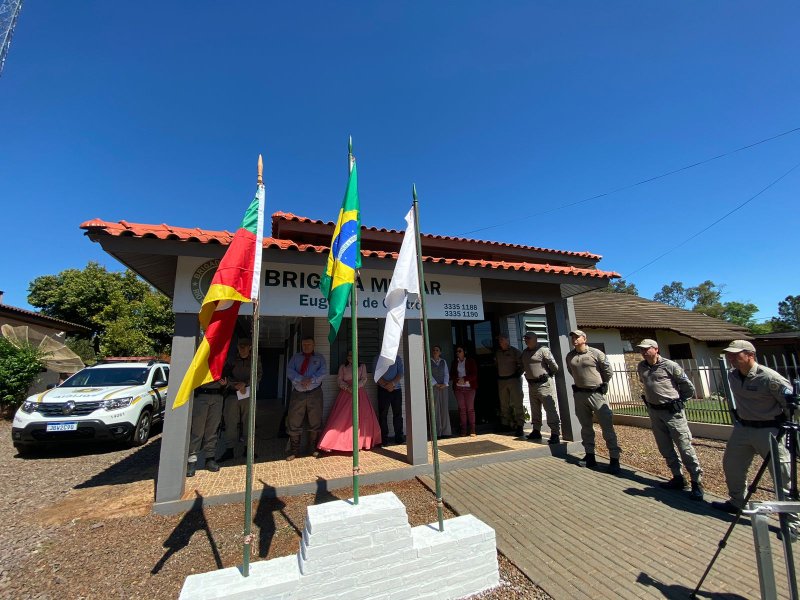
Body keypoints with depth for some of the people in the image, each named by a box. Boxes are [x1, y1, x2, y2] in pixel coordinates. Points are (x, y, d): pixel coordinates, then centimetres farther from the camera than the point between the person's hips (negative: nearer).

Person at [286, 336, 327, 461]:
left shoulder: (319, 358, 10)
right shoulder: (295, 357, 12)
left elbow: (323, 370, -6)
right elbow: (289, 371, -3)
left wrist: (311, 379, -20)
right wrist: (301, 379, -19)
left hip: (314, 393, 0)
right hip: (297, 393, 1)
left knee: (315, 422, 6)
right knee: (294, 422, 1)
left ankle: (314, 448, 22)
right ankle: (294, 450, 13)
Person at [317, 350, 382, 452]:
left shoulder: (362, 366, 11)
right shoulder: (342, 367, 13)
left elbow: (364, 379, 2)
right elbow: (340, 380, 4)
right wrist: (347, 387, -13)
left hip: (359, 393, 1)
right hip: (345, 393, 0)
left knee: (362, 417, -5)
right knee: (342, 418, -8)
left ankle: (362, 442, 5)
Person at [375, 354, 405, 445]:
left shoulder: (398, 359, 10)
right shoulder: (378, 359, 6)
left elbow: (401, 373, 1)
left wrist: (392, 383, -14)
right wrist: (386, 385, -11)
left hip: (396, 389, 1)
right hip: (383, 390, -1)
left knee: (398, 414, 2)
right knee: (383, 414, -1)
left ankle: (399, 437, 10)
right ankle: (383, 439, 7)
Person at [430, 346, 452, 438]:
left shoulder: (443, 361, 15)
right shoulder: (428, 362, 4)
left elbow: (446, 373, 9)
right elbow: (429, 374, -4)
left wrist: (445, 384, -6)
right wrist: (436, 384, -11)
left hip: (444, 387, 3)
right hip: (433, 388, -3)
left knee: (445, 409, 3)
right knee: (435, 410, -4)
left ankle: (445, 432, 9)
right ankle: (437, 433, 0)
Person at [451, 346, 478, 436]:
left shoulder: (471, 361, 3)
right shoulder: (455, 363, 13)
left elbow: (474, 374, -3)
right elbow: (452, 375, 10)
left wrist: (464, 379, -14)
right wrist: (457, 380, -9)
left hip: (469, 387, -2)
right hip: (458, 388, 3)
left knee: (470, 408, -4)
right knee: (462, 408, 1)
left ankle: (472, 430, 2)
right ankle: (463, 430, 6)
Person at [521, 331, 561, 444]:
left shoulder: (543, 350, -12)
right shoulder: (525, 352, 10)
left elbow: (554, 366, -10)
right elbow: (524, 366, 24)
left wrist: (549, 374, 4)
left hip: (543, 383, -8)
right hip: (531, 384, 8)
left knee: (550, 408, -7)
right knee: (535, 409, 15)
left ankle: (555, 434, -2)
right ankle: (536, 431, 26)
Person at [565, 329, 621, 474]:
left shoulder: (596, 353, -9)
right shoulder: (570, 356, 4)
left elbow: (608, 370, 0)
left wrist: (602, 385, 9)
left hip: (597, 394, -4)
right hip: (579, 395, 5)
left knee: (607, 426, -2)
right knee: (586, 427, 13)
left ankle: (614, 459, 7)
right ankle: (590, 455, 25)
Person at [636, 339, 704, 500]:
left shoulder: (670, 366, -12)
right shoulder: (641, 367, 6)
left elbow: (688, 386, -3)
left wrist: (679, 400, 5)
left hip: (672, 411, -6)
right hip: (654, 412, 6)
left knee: (685, 447, -2)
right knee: (665, 448, 12)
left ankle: (697, 483, 9)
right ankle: (678, 478, 25)